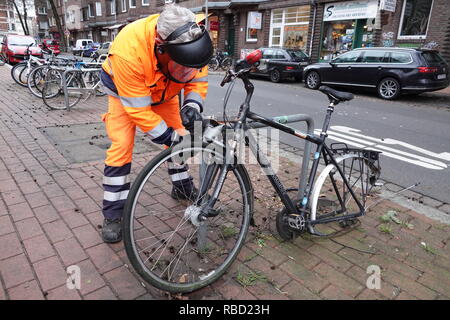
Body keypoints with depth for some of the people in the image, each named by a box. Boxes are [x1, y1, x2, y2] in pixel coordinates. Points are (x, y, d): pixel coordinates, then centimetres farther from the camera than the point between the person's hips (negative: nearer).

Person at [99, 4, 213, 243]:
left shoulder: (190, 40, -31)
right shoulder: (128, 50, -43)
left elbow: (198, 77, -16)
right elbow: (138, 110, -36)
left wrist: (192, 105, -36)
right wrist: (171, 138, -34)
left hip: (162, 89, 5)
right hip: (124, 89, -4)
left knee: (179, 135, 3)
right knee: (121, 146, -14)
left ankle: (183, 188, 26)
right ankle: (113, 214, -1)